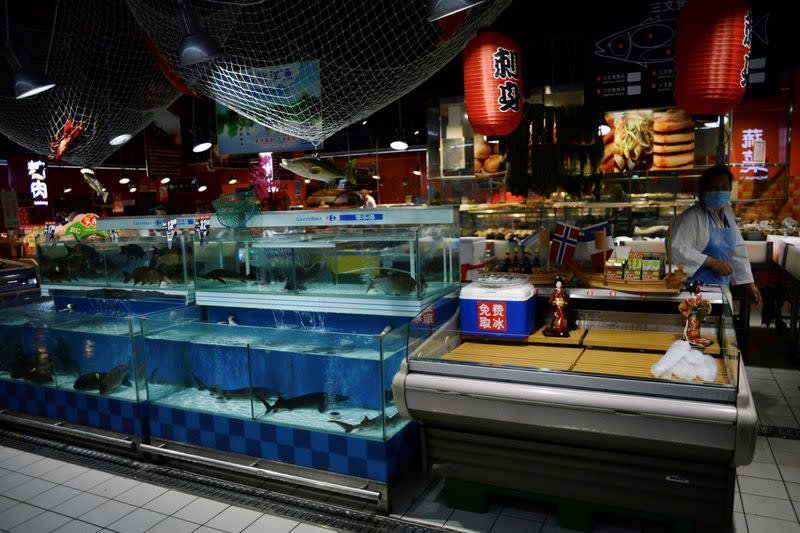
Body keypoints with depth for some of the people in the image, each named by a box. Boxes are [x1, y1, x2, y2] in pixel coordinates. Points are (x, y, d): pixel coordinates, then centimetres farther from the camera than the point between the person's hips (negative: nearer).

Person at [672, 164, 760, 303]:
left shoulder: (728, 214, 10)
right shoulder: (692, 216, -15)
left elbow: (738, 250, 16)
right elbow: (678, 249, -26)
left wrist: (749, 284, 16)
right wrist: (711, 262, -22)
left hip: (722, 289, 8)